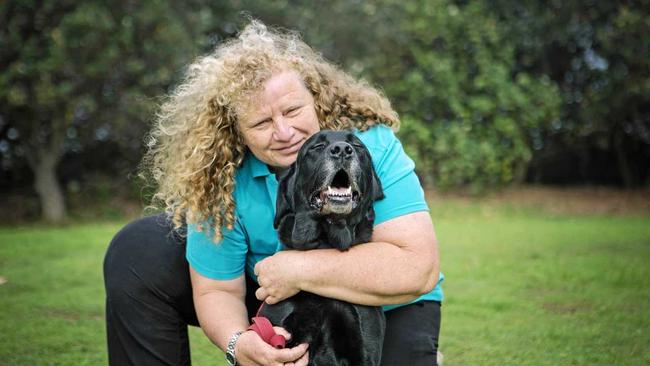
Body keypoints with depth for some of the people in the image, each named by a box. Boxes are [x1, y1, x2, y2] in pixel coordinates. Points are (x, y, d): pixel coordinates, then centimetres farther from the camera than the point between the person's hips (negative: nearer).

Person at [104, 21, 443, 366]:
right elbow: (217, 289, -13)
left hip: (383, 309, -2)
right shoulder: (224, 179, -20)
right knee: (137, 253, -5)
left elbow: (418, 268, -35)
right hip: (273, 300, 3)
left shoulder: (372, 146, -28)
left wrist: (299, 269, -34)